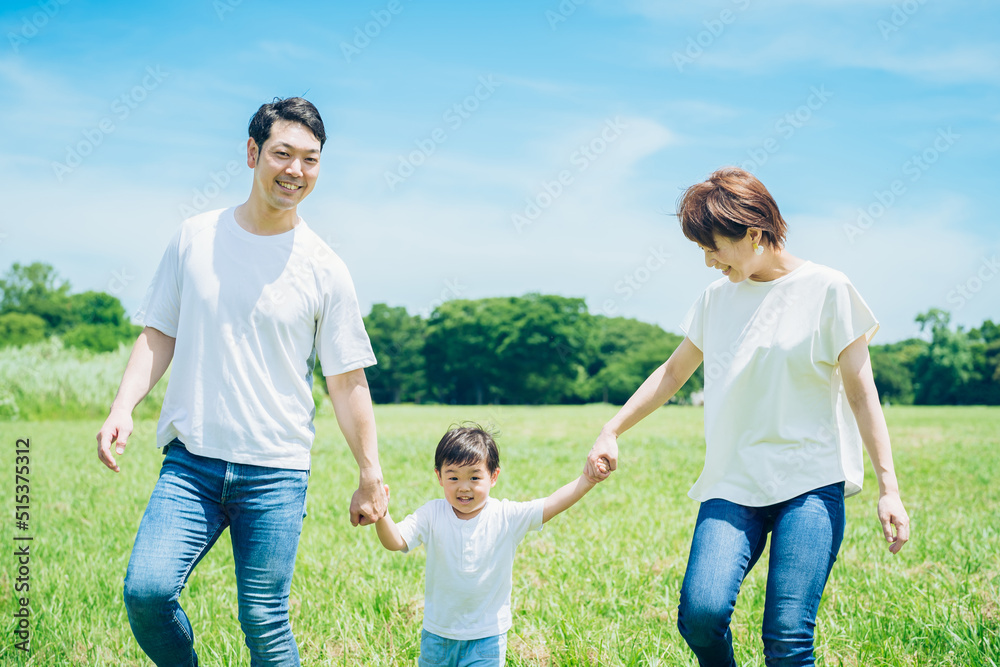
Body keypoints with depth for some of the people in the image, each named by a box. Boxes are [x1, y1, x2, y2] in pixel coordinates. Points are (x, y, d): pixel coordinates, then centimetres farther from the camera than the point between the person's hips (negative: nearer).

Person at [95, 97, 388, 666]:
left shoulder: (324, 270, -1)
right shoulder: (195, 238, 5)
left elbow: (348, 384, 3)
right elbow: (160, 335, 11)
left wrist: (372, 479, 2)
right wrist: (124, 407, -4)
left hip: (276, 472, -1)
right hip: (190, 461, 2)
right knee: (146, 589, -14)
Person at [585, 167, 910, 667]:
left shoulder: (826, 289, 0)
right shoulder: (716, 298, 12)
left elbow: (860, 392, 1)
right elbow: (674, 371, 24)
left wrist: (888, 487, -3)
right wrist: (612, 430, 19)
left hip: (811, 481, -3)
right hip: (733, 483, 3)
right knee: (700, 613, -19)